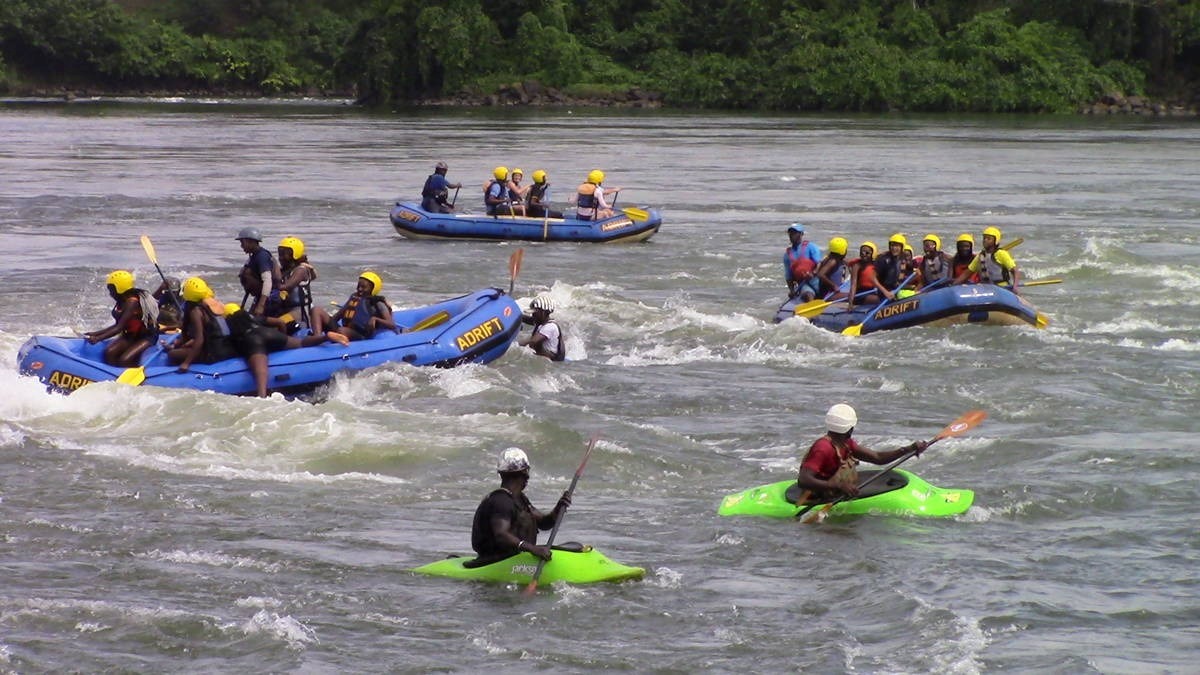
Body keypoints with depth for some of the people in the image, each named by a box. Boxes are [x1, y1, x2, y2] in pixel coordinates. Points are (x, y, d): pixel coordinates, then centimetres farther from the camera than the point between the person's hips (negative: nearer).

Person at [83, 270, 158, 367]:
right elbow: (117, 325, 12)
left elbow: (120, 328, -27)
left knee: (124, 360, -27)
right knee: (109, 353, -14)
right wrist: (95, 334, 8)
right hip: (130, 336, 9)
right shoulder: (122, 302, 5)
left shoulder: (132, 302, -23)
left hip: (146, 337, -9)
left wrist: (98, 338, -31)